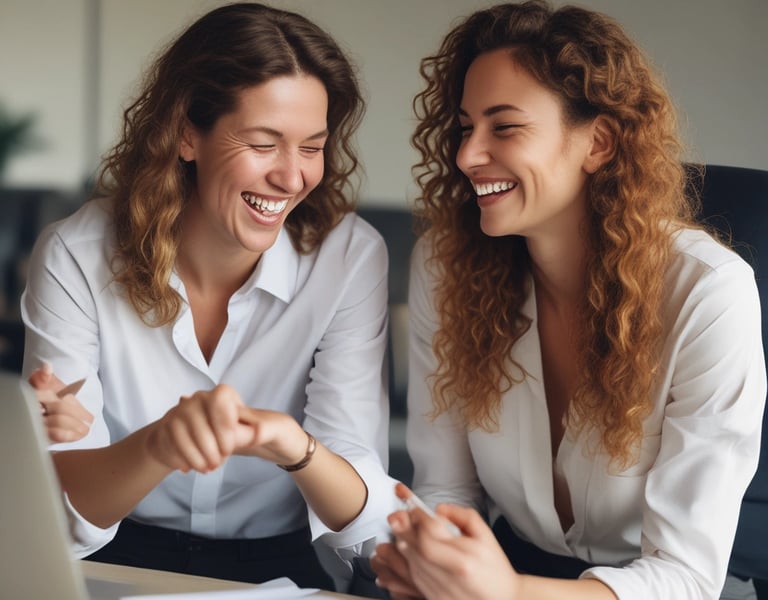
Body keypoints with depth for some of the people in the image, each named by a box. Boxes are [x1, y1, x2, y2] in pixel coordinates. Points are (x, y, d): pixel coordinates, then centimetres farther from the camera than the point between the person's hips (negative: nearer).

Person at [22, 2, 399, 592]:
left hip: (281, 567, 1)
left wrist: (294, 449, -38)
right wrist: (157, 446, -37)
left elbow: (365, 521, -15)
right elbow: (59, 510, -15)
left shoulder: (351, 258, -10)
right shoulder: (75, 258, -11)